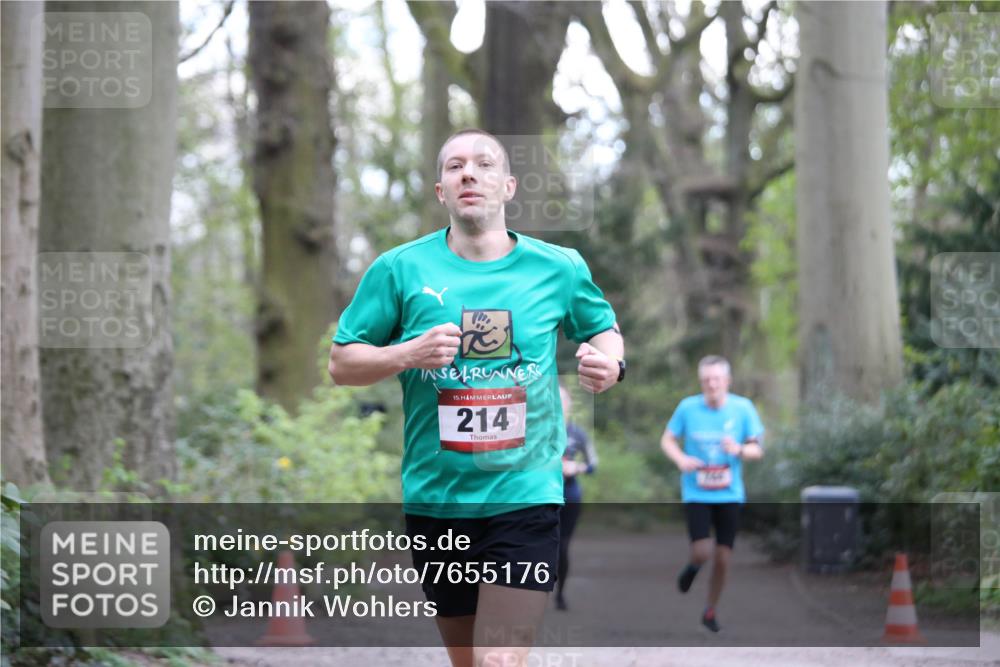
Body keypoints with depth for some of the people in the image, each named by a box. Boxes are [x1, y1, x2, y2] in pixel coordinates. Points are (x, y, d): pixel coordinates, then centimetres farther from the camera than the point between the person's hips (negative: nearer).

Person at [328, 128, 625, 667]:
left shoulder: (558, 268, 2)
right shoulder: (399, 269, 0)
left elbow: (604, 330, 19)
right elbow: (341, 364, 4)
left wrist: (609, 364, -4)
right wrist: (408, 354, -15)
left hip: (525, 496, -2)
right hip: (435, 498, 2)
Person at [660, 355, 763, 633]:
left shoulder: (743, 408, -3)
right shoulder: (688, 407, -5)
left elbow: (757, 449, 1)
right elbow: (667, 440, 5)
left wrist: (739, 450, -21)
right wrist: (680, 459, -15)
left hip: (729, 495, 1)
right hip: (696, 493, -1)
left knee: (723, 558, 3)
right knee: (702, 553, -14)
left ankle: (710, 611, 25)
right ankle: (693, 566, 25)